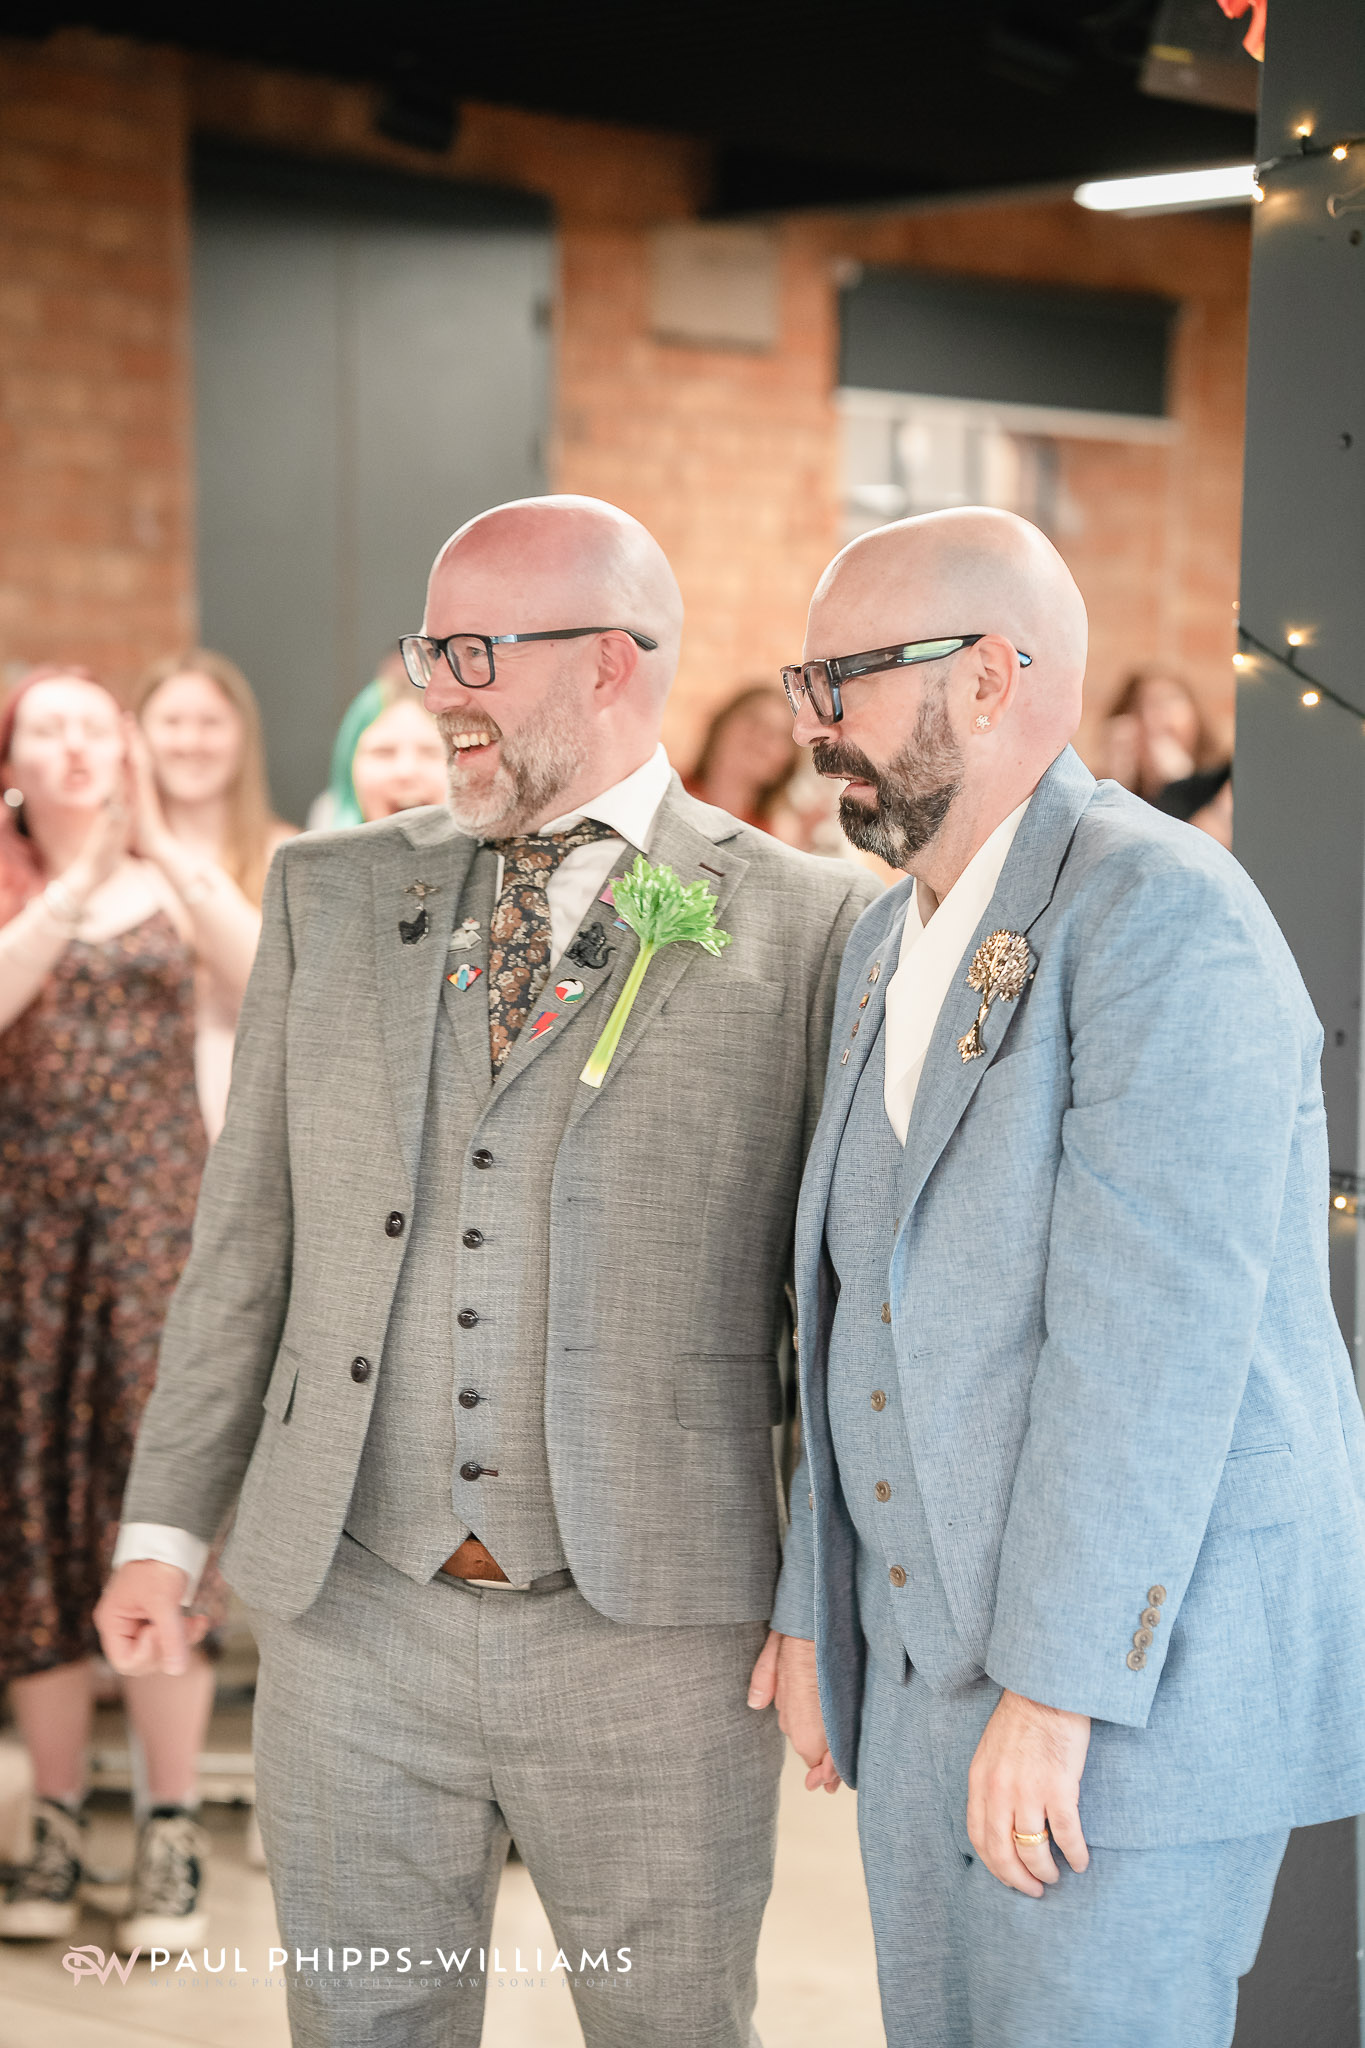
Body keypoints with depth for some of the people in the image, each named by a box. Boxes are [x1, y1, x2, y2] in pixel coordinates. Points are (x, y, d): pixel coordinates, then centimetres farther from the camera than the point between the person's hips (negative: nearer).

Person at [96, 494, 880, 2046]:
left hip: (654, 1632, -3)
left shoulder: (805, 926, -2)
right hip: (349, 1613, 3)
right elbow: (248, 1230, 11)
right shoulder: (331, 895, 8)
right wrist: (168, 1521, 8)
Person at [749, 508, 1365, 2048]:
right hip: (932, 1660, 9)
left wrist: (1056, 1688, -23)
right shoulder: (891, 947, 12)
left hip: (1136, 1661, -9)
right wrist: (817, 1607, 14)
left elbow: (1150, 1329, -22)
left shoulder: (1160, 912, -17)